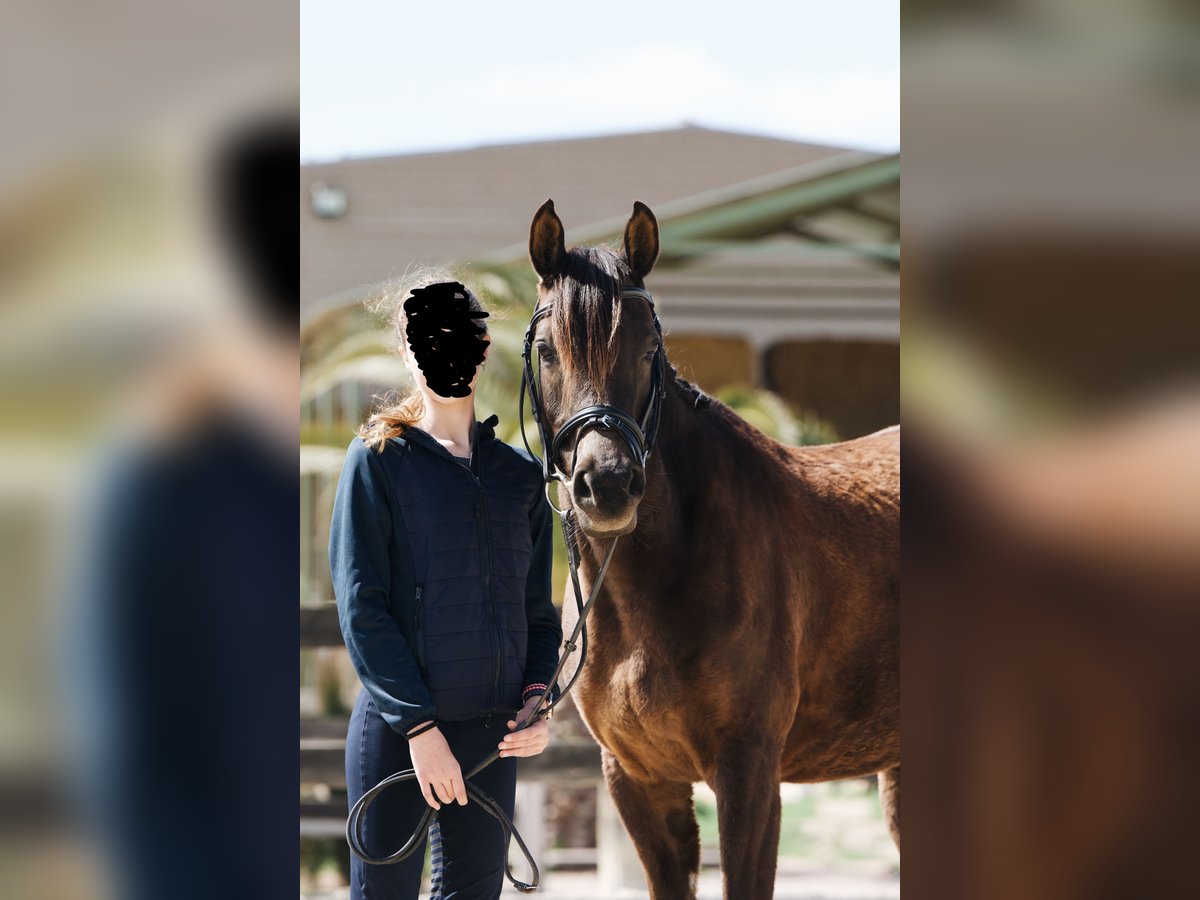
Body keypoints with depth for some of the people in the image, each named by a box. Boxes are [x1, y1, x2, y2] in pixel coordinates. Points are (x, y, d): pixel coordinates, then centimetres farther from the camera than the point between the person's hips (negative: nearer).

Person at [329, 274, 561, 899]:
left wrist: (536, 695, -4)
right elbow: (361, 608, -8)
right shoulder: (377, 460, -2)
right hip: (397, 729, -4)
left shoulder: (519, 474, 11)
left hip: (494, 730, 4)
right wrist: (419, 726, -16)